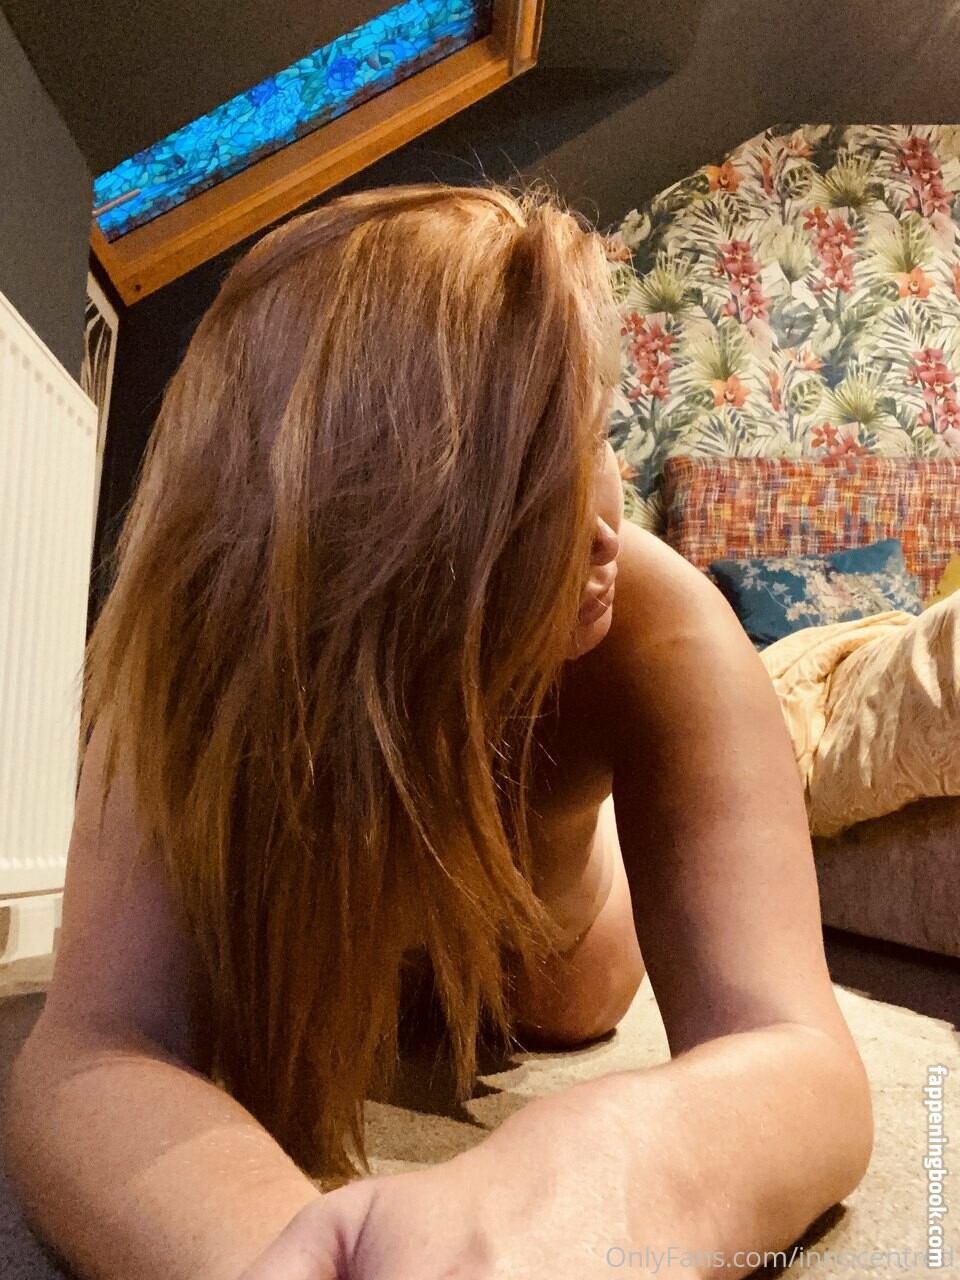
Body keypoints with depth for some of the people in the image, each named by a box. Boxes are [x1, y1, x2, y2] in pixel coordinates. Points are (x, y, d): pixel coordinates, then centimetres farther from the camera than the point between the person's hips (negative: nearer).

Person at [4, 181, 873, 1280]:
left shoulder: (659, 626, -42)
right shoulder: (199, 625, -41)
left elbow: (797, 1053, -49)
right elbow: (94, 1044, -49)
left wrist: (620, 1164, -75)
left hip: (536, 898, 1)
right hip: (332, 893, 0)